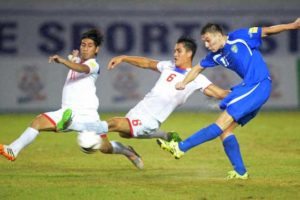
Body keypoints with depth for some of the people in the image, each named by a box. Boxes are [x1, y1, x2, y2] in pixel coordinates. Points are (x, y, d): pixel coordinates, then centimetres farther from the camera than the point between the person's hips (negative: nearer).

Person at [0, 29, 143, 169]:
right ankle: (13, 151, -22)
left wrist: (62, 61, -48)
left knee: (105, 147, -6)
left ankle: (127, 151, 26)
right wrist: (73, 57, 25)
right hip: (67, 112, 6)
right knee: (38, 122, -16)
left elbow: (82, 68, -34)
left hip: (87, 114, -6)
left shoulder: (93, 65, -7)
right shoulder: (77, 60, 16)